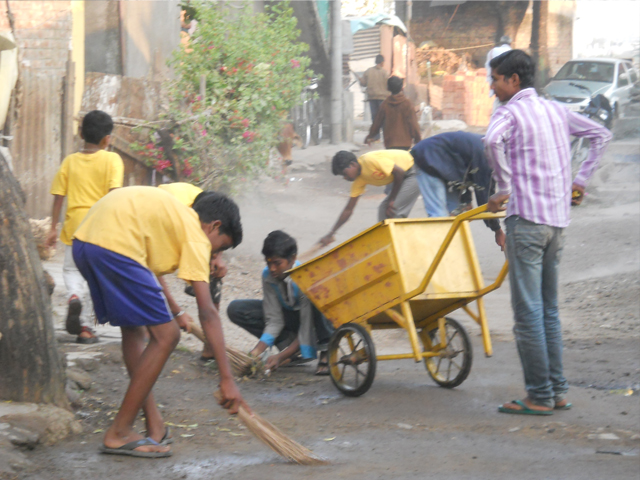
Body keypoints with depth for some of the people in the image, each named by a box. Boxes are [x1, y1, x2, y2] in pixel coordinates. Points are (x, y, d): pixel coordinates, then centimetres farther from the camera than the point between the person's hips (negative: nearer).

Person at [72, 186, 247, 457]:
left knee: (134, 328, 23)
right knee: (166, 336, -1)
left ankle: (155, 427, 23)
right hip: (115, 245, -10)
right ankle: (119, 434, 3)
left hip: (83, 241, 10)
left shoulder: (171, 211, 30)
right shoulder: (196, 235, 5)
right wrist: (227, 379, 0)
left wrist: (173, 313, 48)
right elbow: (207, 313, 0)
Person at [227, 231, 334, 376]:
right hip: (290, 315, 6)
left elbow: (307, 325, -31)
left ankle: (326, 352, -25)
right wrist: (257, 351, -29)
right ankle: (292, 347, -12)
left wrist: (281, 356, -37)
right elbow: (274, 320, -15)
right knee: (236, 309, -14)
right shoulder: (268, 275, -19)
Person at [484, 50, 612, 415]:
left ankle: (540, 396, -3)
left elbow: (493, 141, -27)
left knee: (528, 310, -4)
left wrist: (504, 188, -15)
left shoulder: (509, 113, -6)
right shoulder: (556, 111, 16)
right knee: (549, 309, 14)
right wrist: (581, 180, 18)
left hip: (526, 218, -7)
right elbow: (601, 135, 21)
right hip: (559, 220, 7)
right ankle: (558, 391, 14)